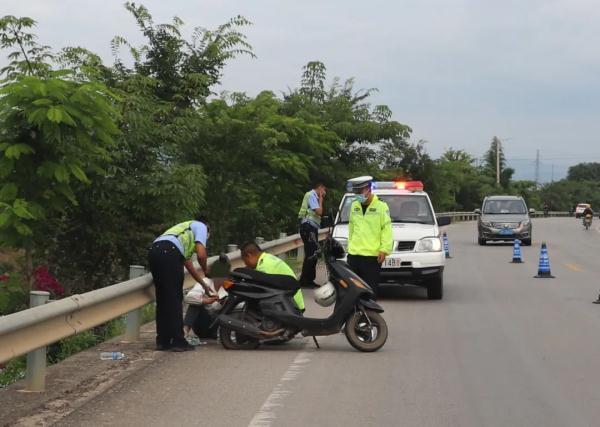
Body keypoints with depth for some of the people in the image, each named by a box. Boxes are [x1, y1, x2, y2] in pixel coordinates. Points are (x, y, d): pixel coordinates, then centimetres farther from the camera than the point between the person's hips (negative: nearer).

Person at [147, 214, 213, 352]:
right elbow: (201, 254, 0)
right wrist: (205, 270, 21)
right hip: (169, 252, -8)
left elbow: (188, 264, 42)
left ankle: (162, 341, 18)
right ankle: (178, 341, 0)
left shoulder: (186, 227, 39)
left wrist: (204, 284, 49)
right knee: (175, 299, -2)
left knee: (162, 299, 15)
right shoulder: (201, 226, 17)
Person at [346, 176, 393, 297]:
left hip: (372, 256, -6)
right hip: (353, 254, 6)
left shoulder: (381, 206, -4)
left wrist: (384, 249, -13)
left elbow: (387, 229, -6)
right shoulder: (354, 205, 14)